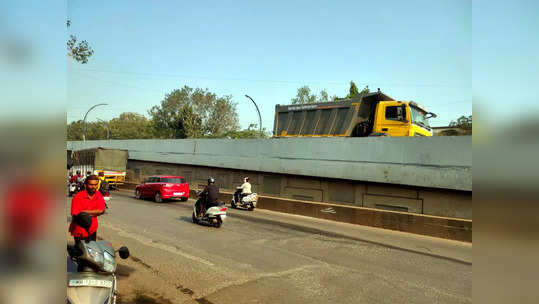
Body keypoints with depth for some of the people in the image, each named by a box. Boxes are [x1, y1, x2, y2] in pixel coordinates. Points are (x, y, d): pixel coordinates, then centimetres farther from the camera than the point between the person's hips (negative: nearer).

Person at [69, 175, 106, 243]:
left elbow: (102, 210, -13)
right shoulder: (78, 197, -17)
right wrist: (94, 213, -21)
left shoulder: (99, 195, -3)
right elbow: (75, 215, -21)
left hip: (92, 229, 4)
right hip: (80, 231, -4)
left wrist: (85, 212, -17)